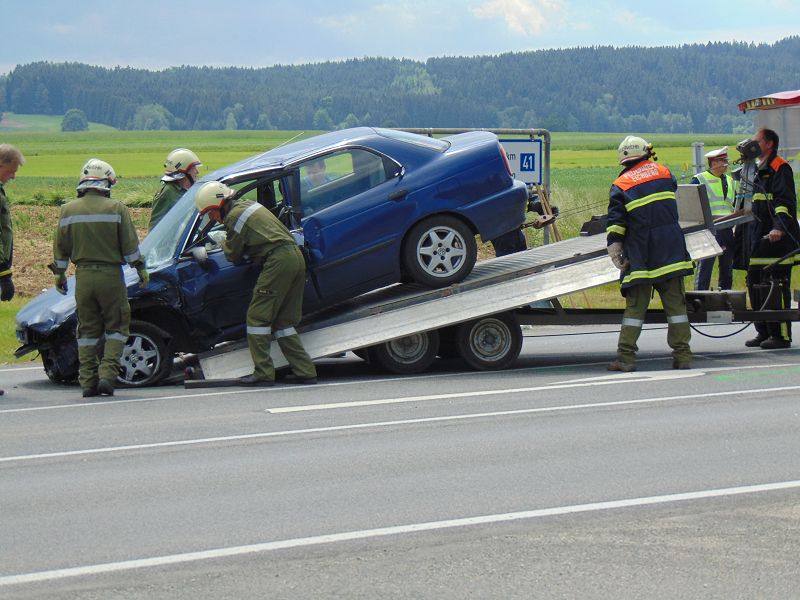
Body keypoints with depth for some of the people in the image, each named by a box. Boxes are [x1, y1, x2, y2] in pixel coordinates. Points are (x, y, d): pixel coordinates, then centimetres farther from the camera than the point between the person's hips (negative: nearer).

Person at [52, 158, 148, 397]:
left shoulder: (68, 210, 4)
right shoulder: (116, 209, -6)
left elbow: (61, 247, 9)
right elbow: (130, 245, -4)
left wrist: (59, 274, 20)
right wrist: (141, 269, 7)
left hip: (83, 276, 3)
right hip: (110, 275, -3)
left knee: (87, 330, 11)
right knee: (116, 327, 7)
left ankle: (88, 381, 8)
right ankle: (107, 375, -7)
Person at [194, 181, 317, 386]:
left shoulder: (234, 217, -6)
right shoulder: (247, 204, 23)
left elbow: (233, 255, 3)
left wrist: (224, 245, 22)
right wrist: (230, 244, 23)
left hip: (278, 261, -9)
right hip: (296, 256, 9)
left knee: (258, 317, -4)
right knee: (282, 321, 13)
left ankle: (263, 373, -7)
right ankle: (305, 371, 9)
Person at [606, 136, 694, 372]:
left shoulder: (620, 186, 0)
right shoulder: (663, 172, 9)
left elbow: (615, 225, -5)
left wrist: (616, 255, 0)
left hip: (640, 259, -2)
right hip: (671, 253, 2)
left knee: (635, 306, 2)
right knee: (675, 304, 6)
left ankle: (626, 357, -2)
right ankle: (682, 355, 5)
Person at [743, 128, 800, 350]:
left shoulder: (780, 169, -7)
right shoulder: (759, 172, 22)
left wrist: (779, 226, -32)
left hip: (777, 240, -10)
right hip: (759, 240, 10)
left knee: (775, 286, -11)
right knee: (755, 286, 10)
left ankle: (781, 335, -7)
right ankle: (764, 332, 17)